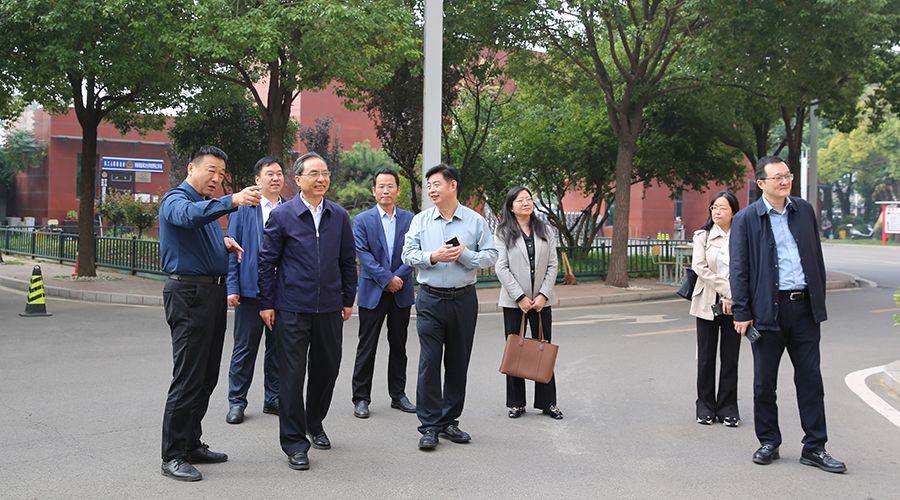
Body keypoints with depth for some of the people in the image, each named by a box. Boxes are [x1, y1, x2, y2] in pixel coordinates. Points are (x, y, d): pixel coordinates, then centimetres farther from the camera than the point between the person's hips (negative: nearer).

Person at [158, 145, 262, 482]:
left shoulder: (208, 203, 19)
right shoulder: (176, 200, -10)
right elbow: (190, 216, -34)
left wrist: (224, 242, 8)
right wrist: (232, 201, -48)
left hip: (213, 294, 9)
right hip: (189, 294, -9)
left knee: (206, 377, 13)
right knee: (188, 378, -8)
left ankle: (191, 445, 23)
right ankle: (173, 456, 0)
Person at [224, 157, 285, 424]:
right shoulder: (244, 209, 1)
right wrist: (232, 287, -7)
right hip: (251, 289, -2)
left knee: (278, 348, 10)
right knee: (245, 347, 5)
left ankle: (273, 399, 22)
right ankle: (236, 401, 15)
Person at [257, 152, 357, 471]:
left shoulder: (339, 216, 7)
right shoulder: (282, 215, -4)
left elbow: (348, 260, 13)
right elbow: (267, 262, -2)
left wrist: (348, 299, 11)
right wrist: (266, 303, -4)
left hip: (329, 308, 4)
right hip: (292, 309, -4)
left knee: (327, 368, 13)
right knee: (292, 373, -1)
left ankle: (315, 424, 35)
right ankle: (294, 441, 10)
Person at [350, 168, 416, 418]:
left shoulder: (409, 219, 6)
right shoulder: (363, 220, 0)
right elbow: (363, 254, -9)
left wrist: (399, 277, -15)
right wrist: (386, 278, -16)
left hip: (401, 293, 2)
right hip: (372, 292, -2)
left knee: (398, 346, 11)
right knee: (366, 348, 2)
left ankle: (398, 394, 22)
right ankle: (361, 398, 8)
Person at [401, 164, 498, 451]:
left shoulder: (475, 220, 3)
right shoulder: (421, 220, 5)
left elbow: (490, 255, 0)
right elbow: (408, 255, 0)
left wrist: (465, 254, -15)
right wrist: (433, 257, -16)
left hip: (464, 299, 1)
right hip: (430, 300, -1)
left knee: (458, 362, 7)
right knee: (429, 362, -5)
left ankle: (449, 421, 19)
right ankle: (429, 426, 1)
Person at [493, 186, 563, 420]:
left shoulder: (544, 230, 8)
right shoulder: (503, 233, -1)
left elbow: (552, 265, 5)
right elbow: (501, 267, -7)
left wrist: (543, 294, -7)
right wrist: (520, 297, -13)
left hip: (541, 299, 2)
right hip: (513, 301, -2)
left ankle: (547, 402, 11)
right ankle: (516, 403, 12)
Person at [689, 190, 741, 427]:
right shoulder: (703, 236, 3)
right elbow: (699, 267, -7)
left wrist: (733, 298, -15)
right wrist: (724, 290, -15)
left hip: (734, 305, 0)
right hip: (707, 303, 0)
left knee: (730, 357, 4)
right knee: (706, 357, 6)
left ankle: (728, 408, 13)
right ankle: (705, 407, 16)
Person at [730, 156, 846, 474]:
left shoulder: (804, 211, 10)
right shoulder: (746, 219, -2)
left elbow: (817, 258, 14)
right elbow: (739, 269, -3)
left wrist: (820, 301, 10)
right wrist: (741, 313, -7)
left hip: (804, 307, 3)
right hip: (769, 309, -3)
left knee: (810, 380, 6)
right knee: (764, 382, 6)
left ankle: (814, 448, 14)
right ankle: (769, 443, 21)